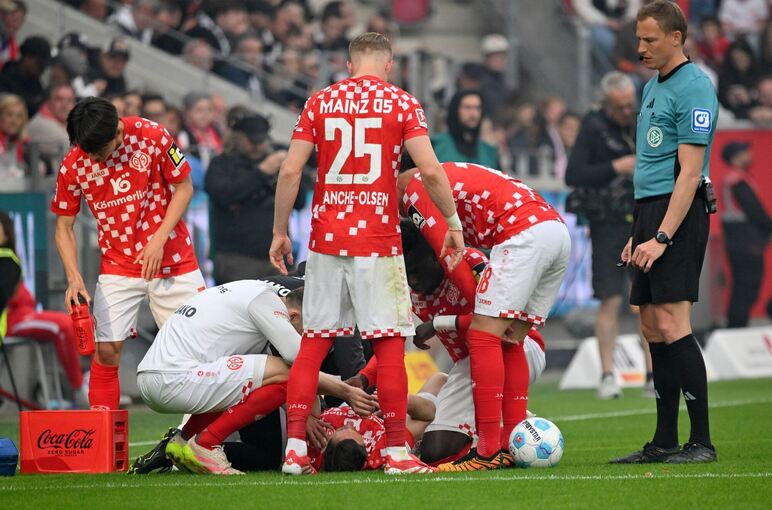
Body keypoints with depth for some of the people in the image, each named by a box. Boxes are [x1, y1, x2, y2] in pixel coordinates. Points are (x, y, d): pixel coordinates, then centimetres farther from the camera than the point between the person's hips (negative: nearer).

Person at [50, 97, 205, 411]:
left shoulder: (151, 137, -14)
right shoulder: (73, 165, -10)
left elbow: (184, 187, -3)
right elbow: (64, 226, 0)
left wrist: (159, 239, -14)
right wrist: (74, 277, -14)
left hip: (170, 257, -1)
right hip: (118, 265, 1)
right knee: (106, 349, -10)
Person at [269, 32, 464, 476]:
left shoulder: (320, 103, 7)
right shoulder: (402, 104, 0)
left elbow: (290, 171, 2)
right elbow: (430, 171, -8)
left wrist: (280, 231, 9)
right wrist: (454, 222, 3)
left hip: (326, 239, 3)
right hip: (378, 241, -3)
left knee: (313, 344, 7)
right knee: (390, 346, 1)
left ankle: (296, 448, 3)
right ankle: (397, 452, 1)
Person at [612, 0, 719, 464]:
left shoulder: (694, 88, -11)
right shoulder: (653, 87, 18)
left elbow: (689, 173, -17)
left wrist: (662, 237, -21)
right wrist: (638, 232, 20)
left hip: (678, 215, -10)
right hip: (649, 209, 10)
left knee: (671, 324, -14)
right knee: (653, 327, 8)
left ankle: (702, 441, -13)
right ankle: (665, 442, 12)